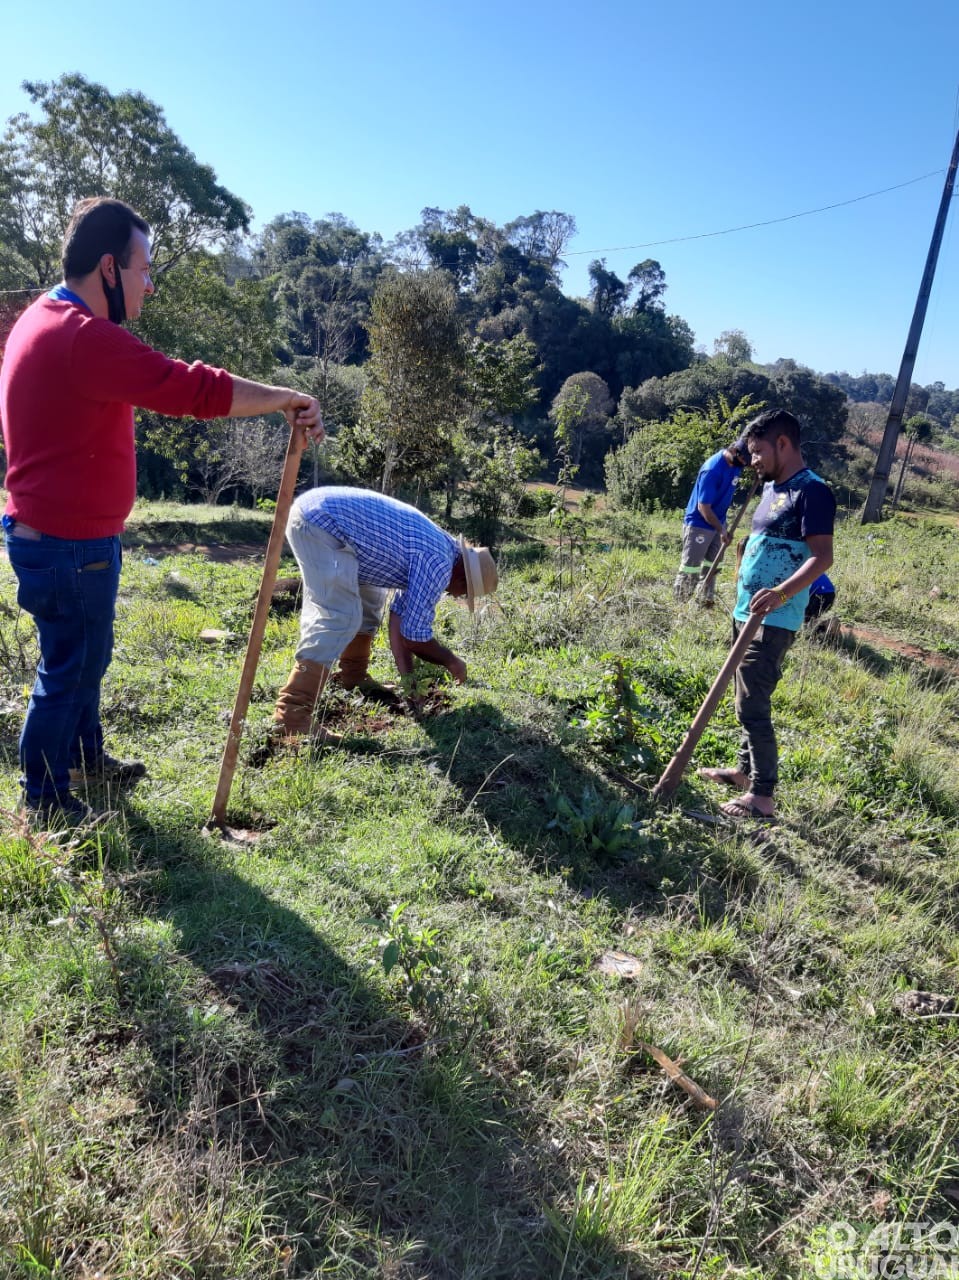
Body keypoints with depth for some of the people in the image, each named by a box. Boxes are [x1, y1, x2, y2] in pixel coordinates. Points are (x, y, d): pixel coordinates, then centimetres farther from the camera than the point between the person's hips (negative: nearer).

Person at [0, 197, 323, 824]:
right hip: (70, 545, -10)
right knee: (69, 667, 3)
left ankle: (86, 757, 40)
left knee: (85, 655, 22)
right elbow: (194, 389, -26)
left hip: (52, 533, 10)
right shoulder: (84, 337, -24)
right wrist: (287, 398, -16)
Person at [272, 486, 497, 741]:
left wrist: (406, 677, 17)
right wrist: (452, 661, 8)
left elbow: (400, 614, 20)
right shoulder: (439, 563, -12)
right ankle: (291, 718, -20)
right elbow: (415, 635, -9)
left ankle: (355, 680, 32)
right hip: (321, 521, -11)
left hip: (316, 515, 11)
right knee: (340, 617, -16)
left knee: (369, 601, 21)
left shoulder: (438, 548, 18)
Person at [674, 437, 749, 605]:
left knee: (711, 566, 14)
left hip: (717, 522, 8)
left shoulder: (735, 464, -5)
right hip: (698, 524, -8)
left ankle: (707, 602, 23)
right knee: (690, 569, -2)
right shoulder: (712, 470, -26)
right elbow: (703, 507, -23)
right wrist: (721, 529, -17)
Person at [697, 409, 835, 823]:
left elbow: (822, 557, -23)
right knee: (747, 701, 17)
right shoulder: (771, 488, 14)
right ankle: (746, 770, 31)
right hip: (746, 614, 10)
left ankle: (763, 797, -1)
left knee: (753, 707, -8)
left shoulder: (811, 491, -15)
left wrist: (782, 593, -36)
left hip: (773, 622, -10)